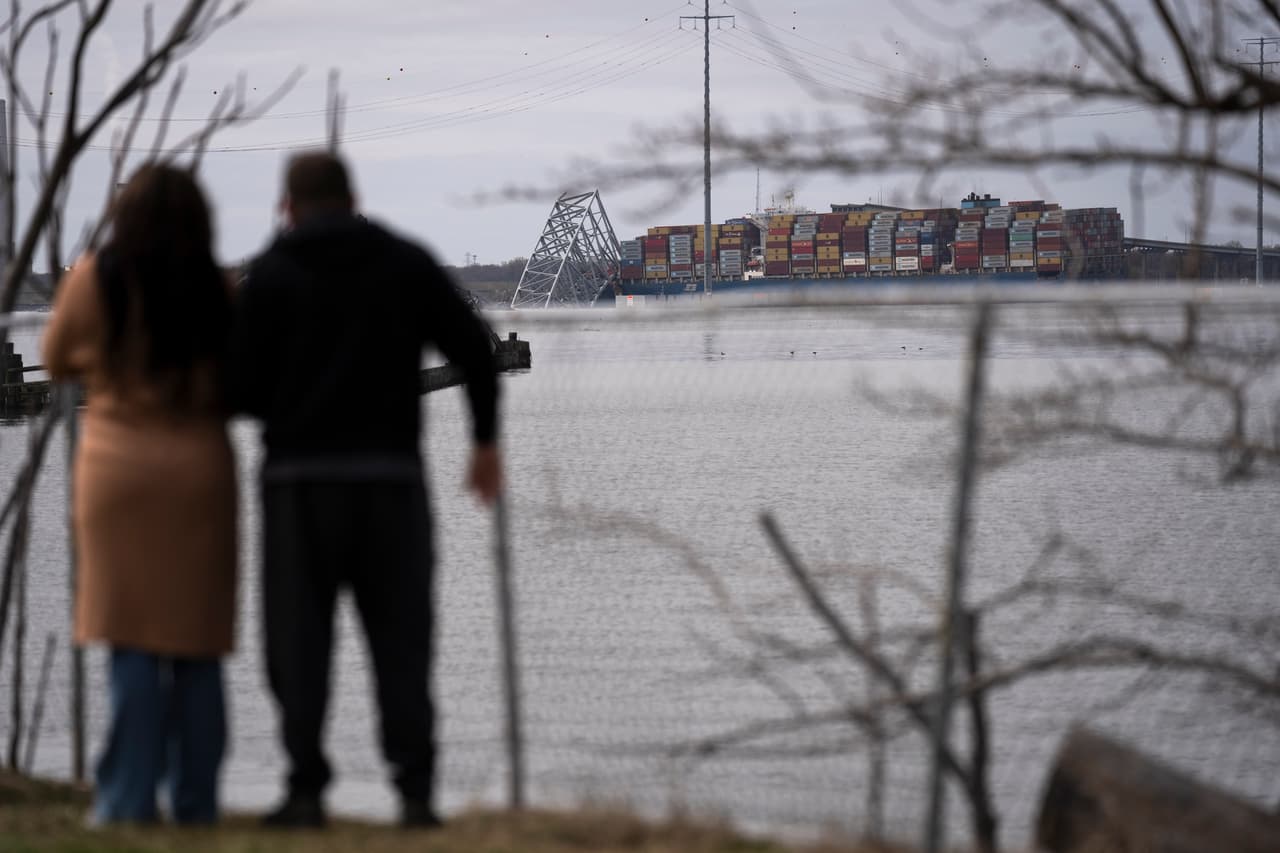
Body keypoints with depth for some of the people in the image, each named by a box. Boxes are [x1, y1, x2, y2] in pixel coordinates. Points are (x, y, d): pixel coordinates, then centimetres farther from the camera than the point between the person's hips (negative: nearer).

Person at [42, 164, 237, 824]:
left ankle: (129, 797, -5)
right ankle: (195, 800, 7)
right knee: (196, 644, 7)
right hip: (201, 465, 1)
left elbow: (56, 362, 8)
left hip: (121, 464, -1)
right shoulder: (218, 289, -2)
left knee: (132, 642, 0)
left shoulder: (94, 279, -5)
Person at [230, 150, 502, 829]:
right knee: (400, 640, 5)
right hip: (391, 474, 2)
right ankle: (415, 791, -3)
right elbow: (473, 348, 3)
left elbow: (246, 389, -2)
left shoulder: (270, 275, 1)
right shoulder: (407, 263, 8)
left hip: (300, 475, -2)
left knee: (299, 640, 4)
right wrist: (486, 439, 14)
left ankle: (306, 791, -2)